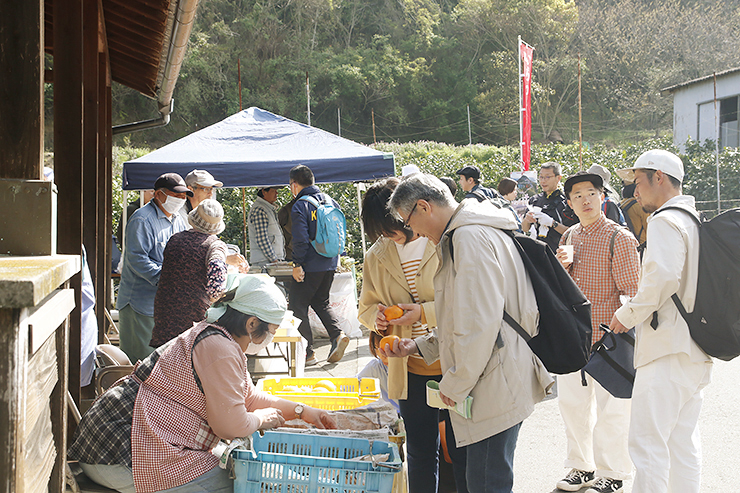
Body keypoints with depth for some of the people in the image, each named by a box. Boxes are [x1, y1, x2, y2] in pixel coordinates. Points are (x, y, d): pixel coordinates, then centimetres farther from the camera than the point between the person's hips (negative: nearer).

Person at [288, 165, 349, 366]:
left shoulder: (299, 206, -13)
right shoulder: (330, 201, 8)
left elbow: (300, 239, -19)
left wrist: (297, 264, -13)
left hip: (310, 266, -7)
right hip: (330, 264, 7)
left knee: (298, 306, 4)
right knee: (321, 302, 23)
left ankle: (308, 353, 2)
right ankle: (338, 335, 2)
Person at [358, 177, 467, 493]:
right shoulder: (376, 256, 5)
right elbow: (367, 306, 15)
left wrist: (426, 312, -21)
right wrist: (375, 316, -9)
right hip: (411, 369, 4)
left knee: (461, 450, 5)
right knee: (420, 453, 15)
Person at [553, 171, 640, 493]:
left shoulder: (619, 238, -9)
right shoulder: (569, 237, 10)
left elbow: (632, 291, -8)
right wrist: (560, 266, -4)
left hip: (607, 337, -6)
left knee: (610, 408, 2)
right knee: (571, 402, 14)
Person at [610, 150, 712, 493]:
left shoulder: (665, 221, -11)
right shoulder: (695, 220, 18)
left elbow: (662, 277, -26)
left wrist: (627, 315, -13)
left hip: (667, 350, -10)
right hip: (695, 350, 10)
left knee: (648, 443, -7)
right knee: (683, 439, 15)